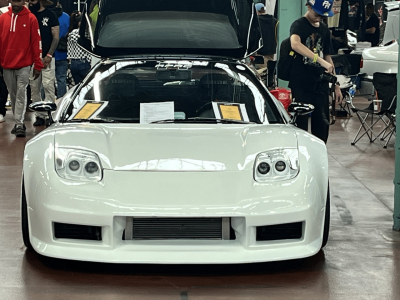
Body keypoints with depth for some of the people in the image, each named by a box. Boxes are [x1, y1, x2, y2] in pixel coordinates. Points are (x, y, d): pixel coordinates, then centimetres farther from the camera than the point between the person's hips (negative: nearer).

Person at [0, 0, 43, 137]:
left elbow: (36, 42, -3)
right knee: (13, 95, 8)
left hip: (24, 65, -3)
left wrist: (38, 65, -5)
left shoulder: (31, 18, -2)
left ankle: (19, 124, -9)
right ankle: (18, 123, 16)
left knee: (21, 94, -9)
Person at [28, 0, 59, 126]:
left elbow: (56, 37, -1)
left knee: (49, 86, -9)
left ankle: (49, 115, -8)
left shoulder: (50, 15, 1)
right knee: (34, 88, 3)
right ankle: (39, 116, 9)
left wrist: (48, 56, -10)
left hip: (46, 58, -4)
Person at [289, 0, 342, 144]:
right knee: (300, 126, -2)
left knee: (322, 124, 7)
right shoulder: (299, 25, -7)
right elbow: (295, 44, -30)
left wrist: (336, 85, 16)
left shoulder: (324, 29, 14)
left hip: (320, 85, 6)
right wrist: (320, 60, -38)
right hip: (301, 87, -6)